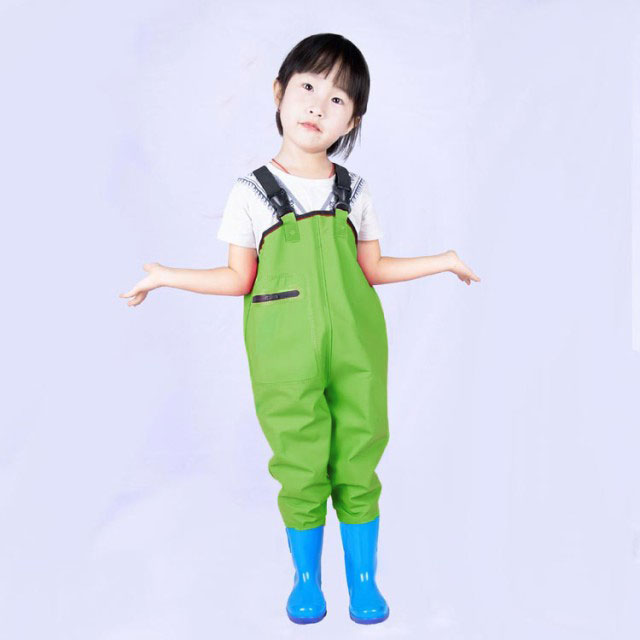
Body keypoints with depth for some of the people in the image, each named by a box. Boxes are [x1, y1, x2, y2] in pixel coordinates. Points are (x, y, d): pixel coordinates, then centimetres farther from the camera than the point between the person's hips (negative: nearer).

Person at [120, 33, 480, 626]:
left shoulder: (353, 189, 8)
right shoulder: (251, 191, 1)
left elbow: (372, 269, 14)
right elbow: (241, 279, 4)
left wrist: (442, 260, 15)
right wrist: (163, 276, 0)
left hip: (355, 346, 2)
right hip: (285, 353, -1)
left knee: (357, 464, 5)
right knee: (301, 467, 5)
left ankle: (363, 579, 26)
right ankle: (307, 579, 28)